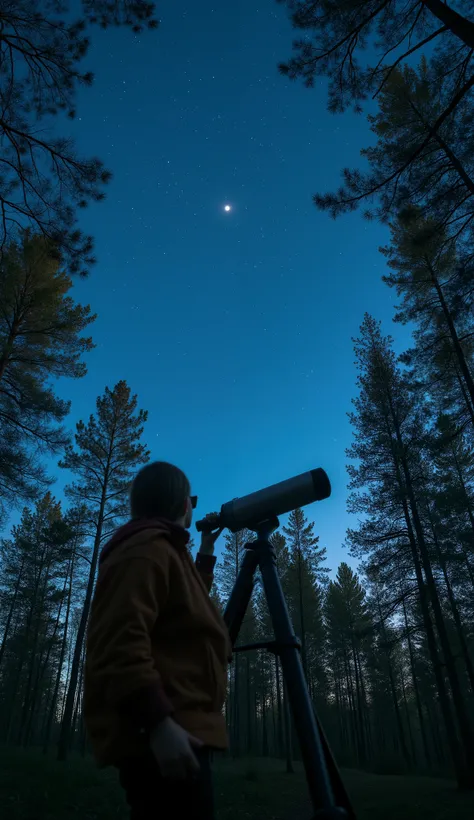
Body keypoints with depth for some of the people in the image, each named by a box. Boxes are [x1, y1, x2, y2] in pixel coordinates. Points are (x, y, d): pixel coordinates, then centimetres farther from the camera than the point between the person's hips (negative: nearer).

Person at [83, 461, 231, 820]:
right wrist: (157, 721, -29)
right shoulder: (146, 549, -11)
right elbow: (121, 641, -23)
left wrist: (205, 555, 34)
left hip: (178, 728, 11)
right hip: (162, 735, -11)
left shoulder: (165, 553, 23)